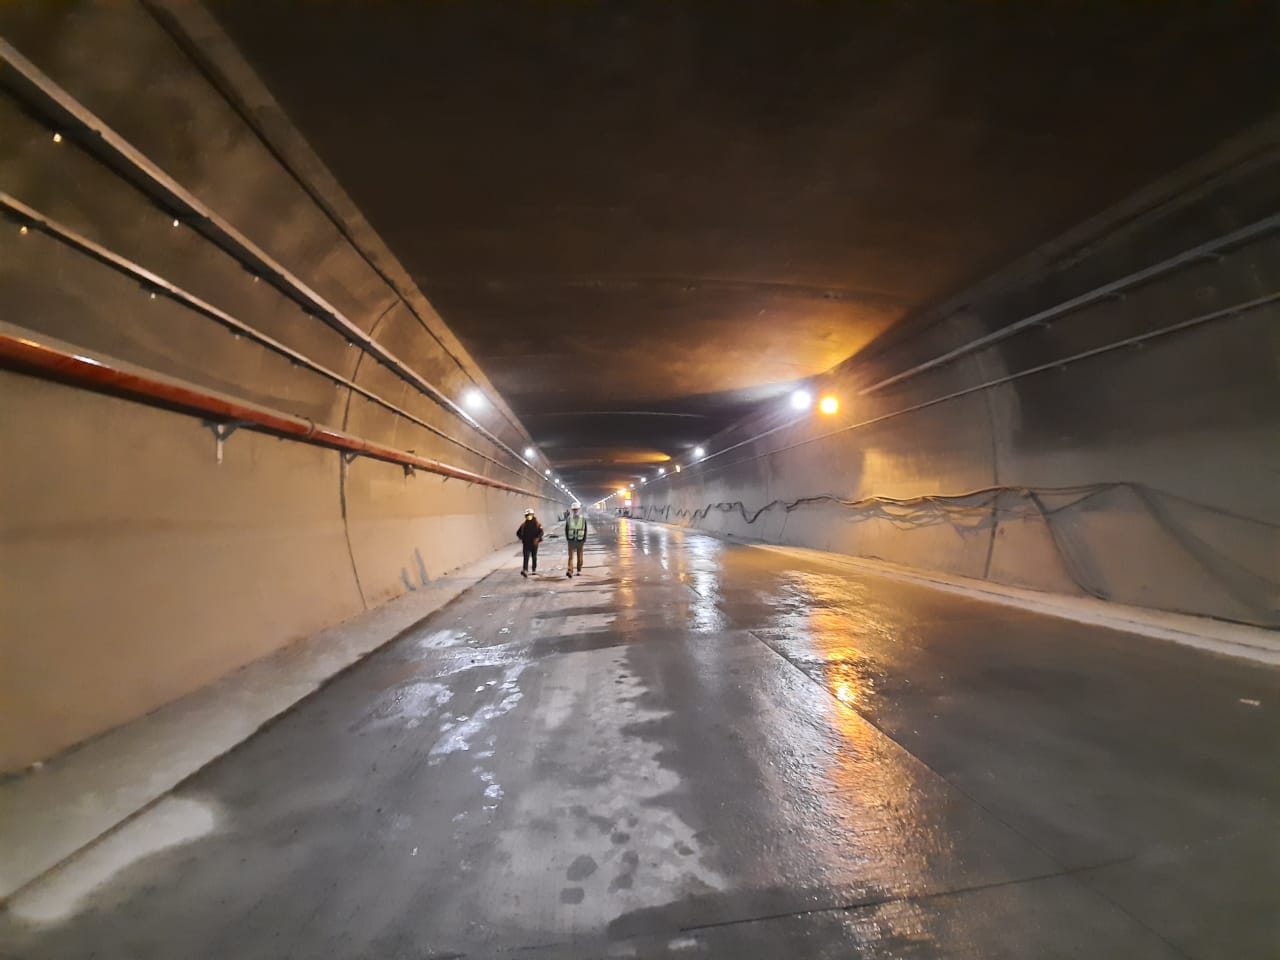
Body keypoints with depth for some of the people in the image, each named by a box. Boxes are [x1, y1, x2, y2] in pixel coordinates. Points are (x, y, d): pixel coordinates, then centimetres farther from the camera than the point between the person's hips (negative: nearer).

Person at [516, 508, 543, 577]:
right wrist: (521, 538, -4)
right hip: (526, 544, 1)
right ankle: (525, 570, -9)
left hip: (534, 544, -1)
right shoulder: (523, 525, 5)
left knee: (534, 557, 6)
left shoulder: (537, 524, -1)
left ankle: (534, 570, 7)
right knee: (526, 557, -3)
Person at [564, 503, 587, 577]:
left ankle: (579, 570, 23)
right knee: (570, 556, -10)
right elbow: (566, 530, 7)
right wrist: (567, 539, 0)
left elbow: (585, 530, 3)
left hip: (580, 541, 0)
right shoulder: (569, 519, 2)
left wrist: (584, 540, -2)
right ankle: (570, 571, -19)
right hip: (571, 541, 0)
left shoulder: (583, 519, 1)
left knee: (580, 557, 9)